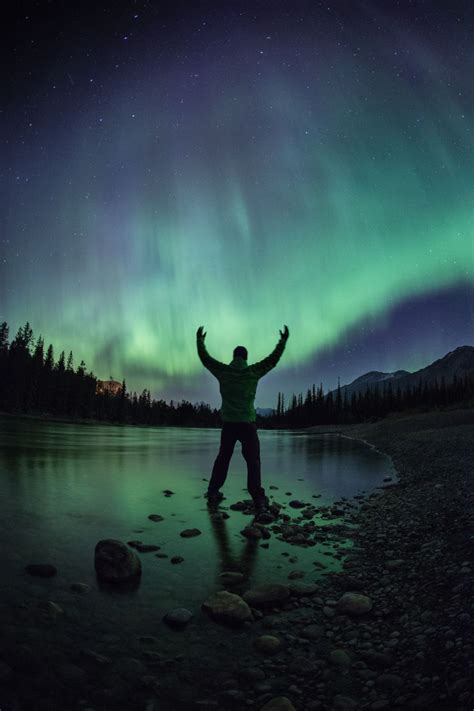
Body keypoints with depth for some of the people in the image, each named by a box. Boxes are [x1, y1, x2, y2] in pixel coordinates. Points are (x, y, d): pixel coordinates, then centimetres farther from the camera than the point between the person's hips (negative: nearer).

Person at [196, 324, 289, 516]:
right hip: (247, 422, -3)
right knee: (253, 460, -3)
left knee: (223, 457, 16)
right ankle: (258, 499, -11)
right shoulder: (253, 372, -3)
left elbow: (205, 358, 13)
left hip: (228, 422, 3)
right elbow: (273, 359, 3)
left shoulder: (223, 371, 2)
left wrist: (199, 340, 27)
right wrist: (283, 341, 13)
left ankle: (212, 492, 18)